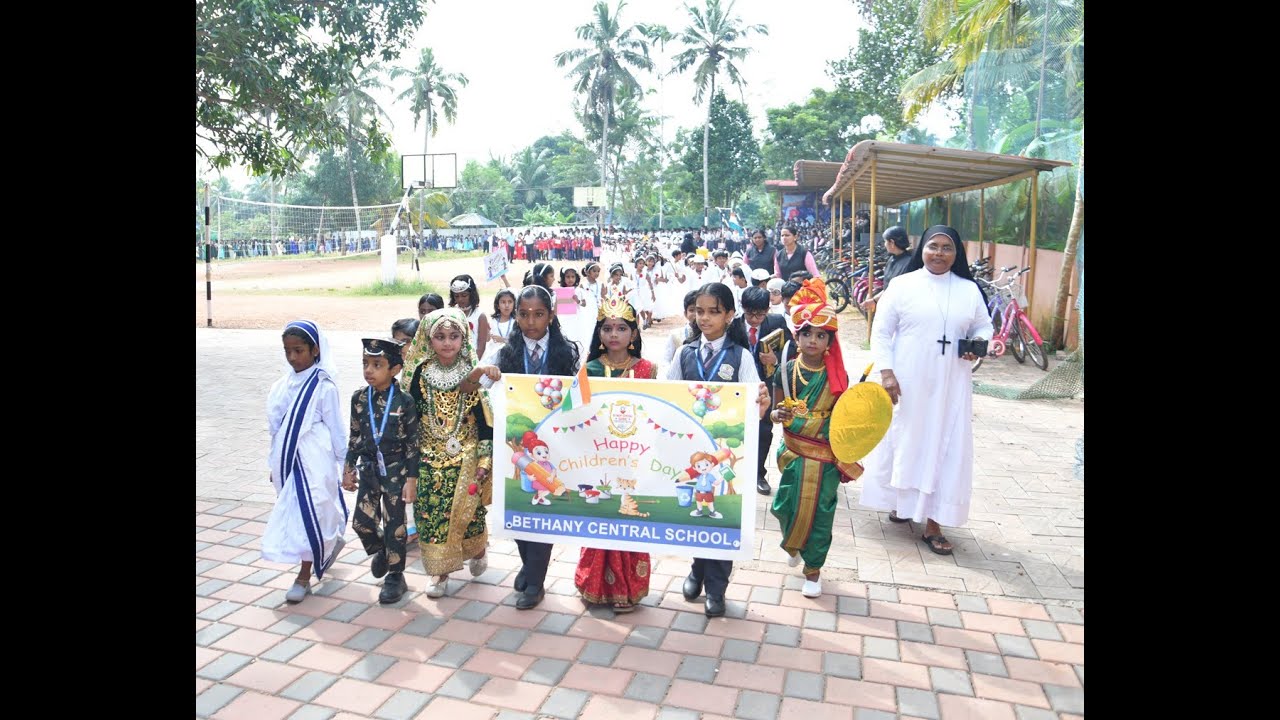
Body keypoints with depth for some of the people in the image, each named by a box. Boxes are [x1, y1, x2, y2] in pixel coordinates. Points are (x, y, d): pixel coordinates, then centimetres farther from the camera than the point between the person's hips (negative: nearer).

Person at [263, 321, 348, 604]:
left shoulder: (323, 386, -13)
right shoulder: (284, 384, 4)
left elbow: (336, 428, -8)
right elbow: (277, 426, 12)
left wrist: (346, 463, -4)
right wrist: (274, 464, 16)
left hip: (314, 462, -6)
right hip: (288, 460, 7)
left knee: (308, 514, -1)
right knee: (295, 512, 18)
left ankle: (304, 577, 12)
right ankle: (331, 542, 43)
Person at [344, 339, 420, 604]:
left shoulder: (404, 402, -14)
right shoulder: (359, 398, -1)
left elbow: (413, 443, -10)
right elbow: (355, 437, 8)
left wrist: (412, 479, -11)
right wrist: (349, 469, 10)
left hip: (395, 470, -4)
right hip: (369, 468, 4)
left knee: (394, 524, 5)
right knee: (361, 521, 7)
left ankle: (395, 576, 21)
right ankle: (381, 551, 38)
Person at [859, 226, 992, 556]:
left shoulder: (969, 290, 6)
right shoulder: (902, 285, -2)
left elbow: (984, 326, 15)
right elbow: (881, 331, -2)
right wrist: (886, 372, -11)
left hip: (950, 387, 2)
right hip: (906, 384, -2)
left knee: (945, 447, 2)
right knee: (904, 442, 8)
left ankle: (933, 522, 10)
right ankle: (900, 501, 30)